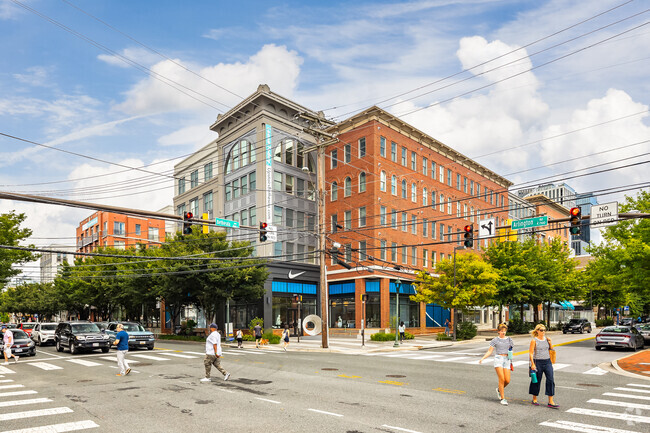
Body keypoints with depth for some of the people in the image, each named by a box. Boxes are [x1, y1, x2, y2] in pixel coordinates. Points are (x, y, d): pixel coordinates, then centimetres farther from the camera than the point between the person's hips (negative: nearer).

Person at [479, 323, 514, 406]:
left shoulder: (509, 339, 11)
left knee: (507, 381, -5)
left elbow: (511, 350, 20)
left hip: (506, 360, 3)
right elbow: (490, 351, 1)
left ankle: (499, 390, 26)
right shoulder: (495, 340, 3)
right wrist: (483, 358, -11)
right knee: (502, 379, -12)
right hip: (498, 359, -3)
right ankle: (503, 398, -1)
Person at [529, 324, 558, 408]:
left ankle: (550, 402, 2)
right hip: (538, 362, -4)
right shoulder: (534, 340, -8)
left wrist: (550, 342, -2)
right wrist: (532, 364, -15)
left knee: (550, 380, -3)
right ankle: (534, 400, 24)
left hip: (547, 361, 4)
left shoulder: (546, 339, 7)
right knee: (537, 381, 7)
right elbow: (531, 353, -9)